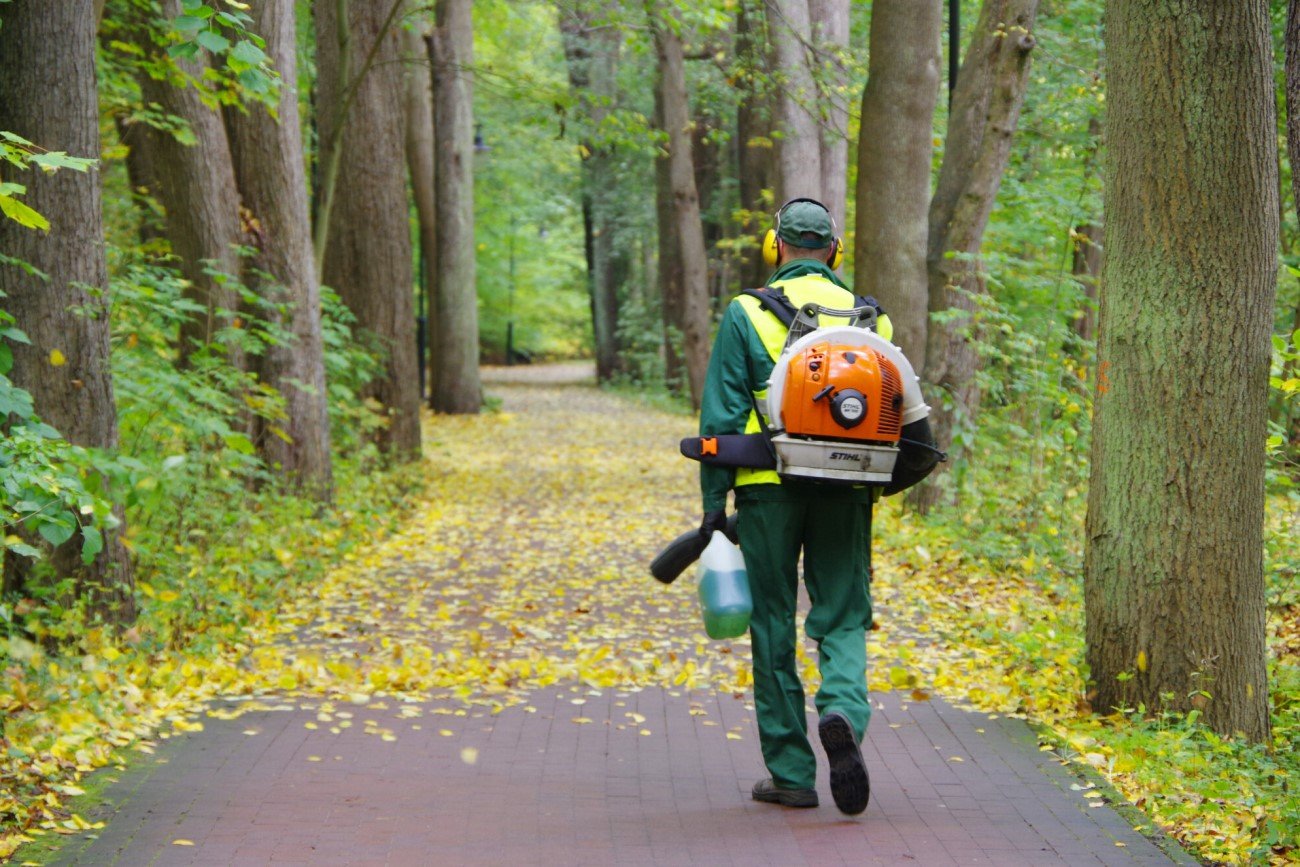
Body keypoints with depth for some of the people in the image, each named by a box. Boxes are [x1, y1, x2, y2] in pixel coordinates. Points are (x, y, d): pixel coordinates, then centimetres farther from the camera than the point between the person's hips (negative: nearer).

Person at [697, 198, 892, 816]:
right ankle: (843, 712, -22)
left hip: (770, 487, -2)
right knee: (842, 619, 8)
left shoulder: (747, 314, -1)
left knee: (774, 626, 7)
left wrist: (713, 501, -2)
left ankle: (791, 774, 9)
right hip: (846, 490, 2)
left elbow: (722, 415, -5)